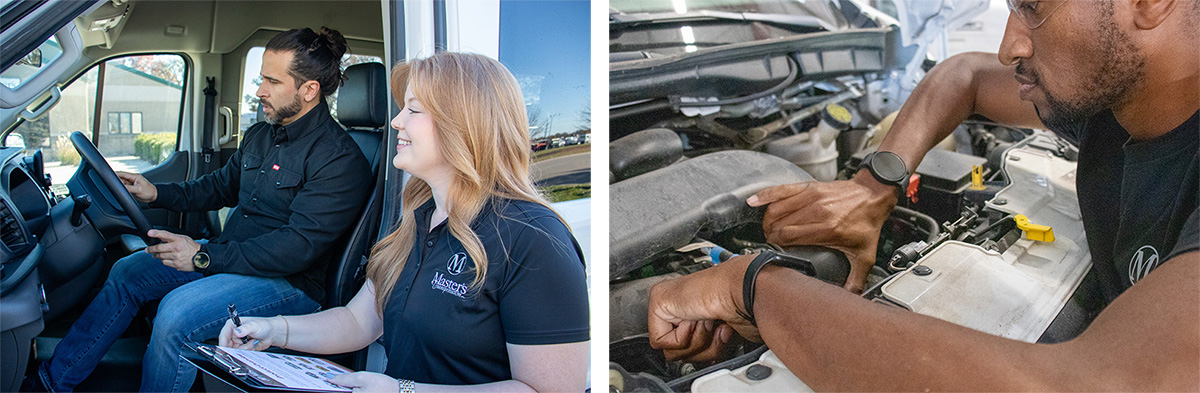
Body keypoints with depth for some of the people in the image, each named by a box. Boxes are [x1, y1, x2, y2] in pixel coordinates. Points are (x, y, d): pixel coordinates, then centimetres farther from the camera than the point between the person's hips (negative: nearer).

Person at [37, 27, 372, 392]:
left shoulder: (339, 158, -21)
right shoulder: (259, 135, 10)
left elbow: (300, 245, -26)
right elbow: (220, 186, 25)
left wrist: (206, 256, -25)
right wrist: (155, 193, 9)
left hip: (288, 280, -9)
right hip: (228, 254, 9)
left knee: (177, 312, -26)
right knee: (128, 272, 8)